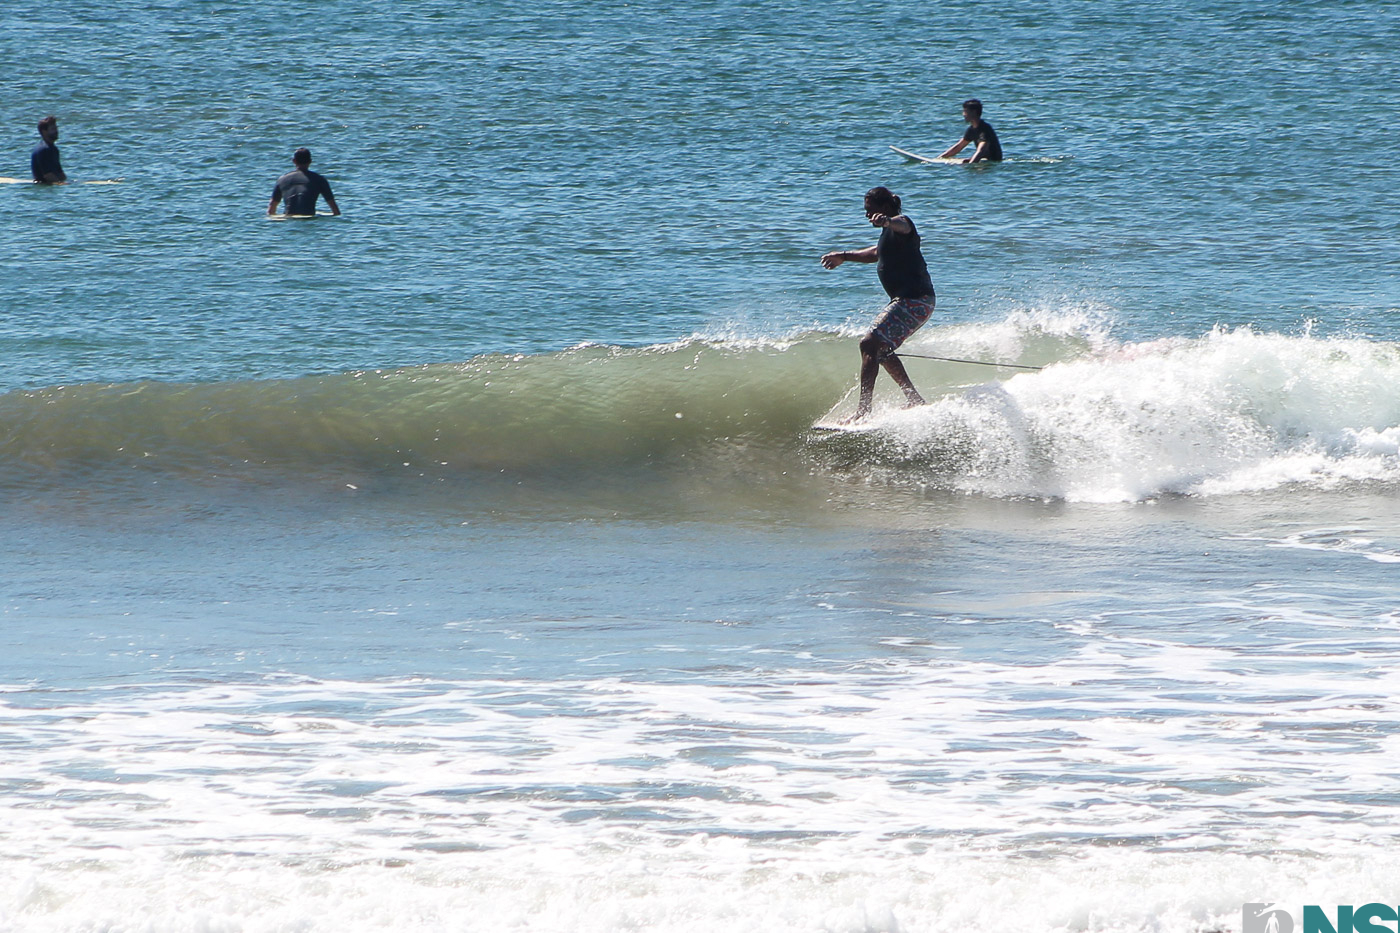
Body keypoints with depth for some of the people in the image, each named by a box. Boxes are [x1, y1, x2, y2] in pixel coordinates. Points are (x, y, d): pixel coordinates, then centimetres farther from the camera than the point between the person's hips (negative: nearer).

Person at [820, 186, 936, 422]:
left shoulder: (900, 224, -11)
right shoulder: (890, 232, 20)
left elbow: (901, 225, -38)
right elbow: (877, 253, 40)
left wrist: (887, 220, -60)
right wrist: (844, 256, 47)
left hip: (914, 300, -11)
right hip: (909, 299, 11)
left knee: (870, 343, -20)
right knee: (881, 348, 25)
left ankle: (863, 409, -28)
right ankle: (916, 401, 27)